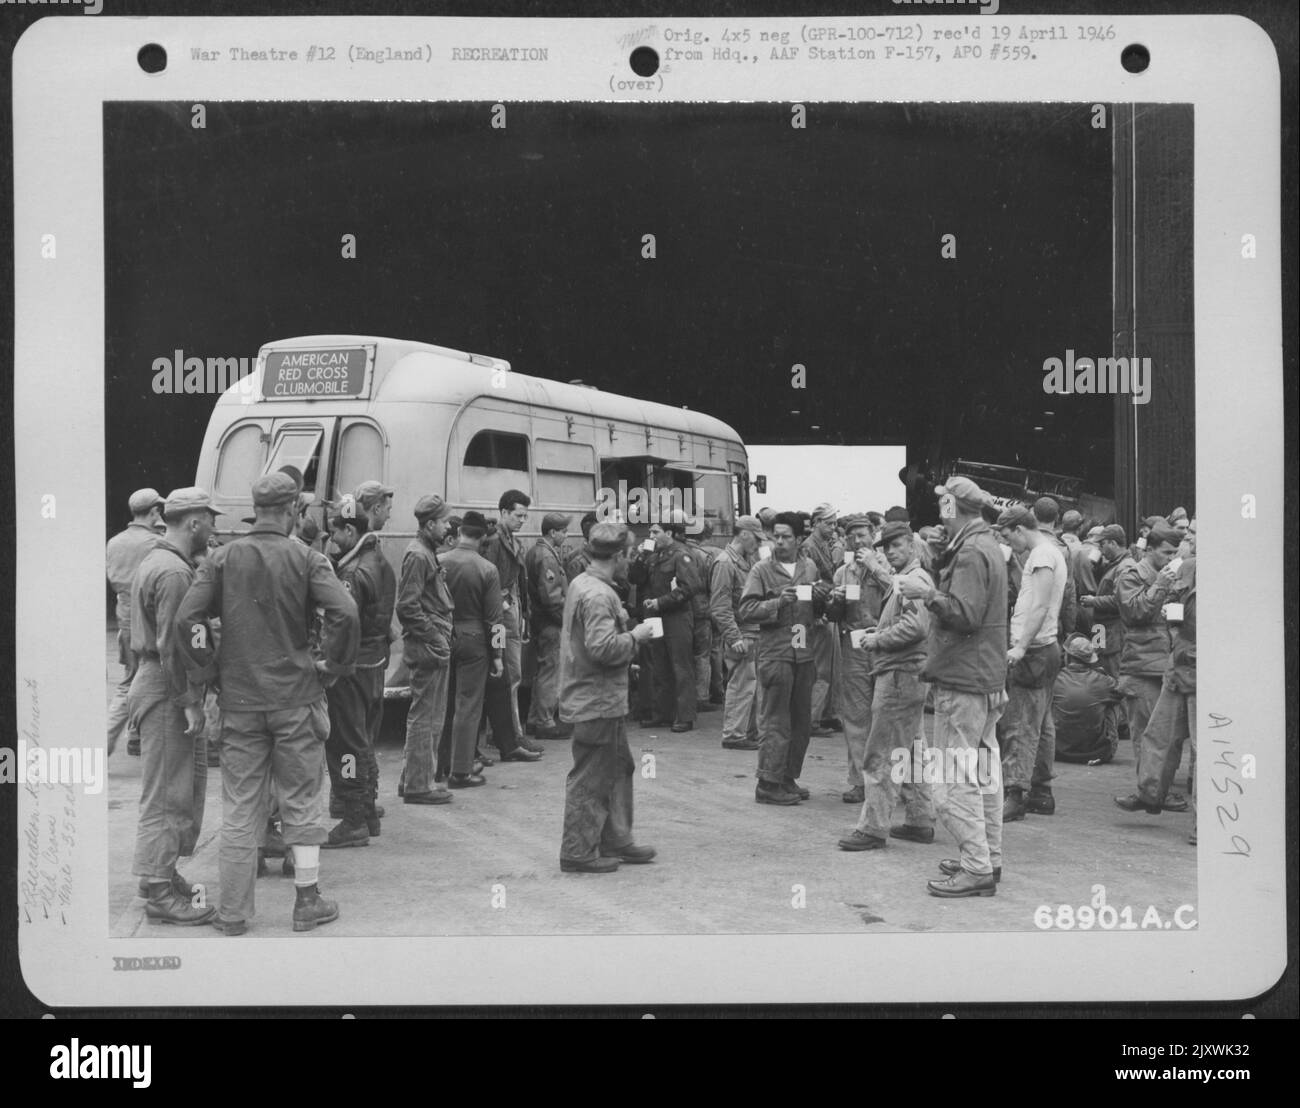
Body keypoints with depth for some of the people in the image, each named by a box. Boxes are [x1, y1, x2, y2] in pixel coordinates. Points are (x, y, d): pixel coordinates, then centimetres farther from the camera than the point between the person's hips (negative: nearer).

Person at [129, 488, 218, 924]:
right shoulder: (174, 572, -18)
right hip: (167, 691, -11)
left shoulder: (154, 561, 16)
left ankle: (160, 872, 27)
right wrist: (189, 701, -21)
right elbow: (172, 644, -23)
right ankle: (159, 892, 1)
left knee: (186, 785, 18)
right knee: (167, 792, -5)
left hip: (153, 680, 11)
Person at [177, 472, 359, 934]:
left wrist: (208, 670, 1)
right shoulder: (306, 559, -5)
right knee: (301, 803, 9)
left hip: (239, 700, 2)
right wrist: (331, 667, -5)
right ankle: (307, 903, 16)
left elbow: (187, 619, -9)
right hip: (296, 698, -2)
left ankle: (233, 912, 13)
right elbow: (344, 614, -18)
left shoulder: (222, 559, 0)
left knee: (240, 809, 8)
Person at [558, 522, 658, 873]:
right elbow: (602, 647, -29)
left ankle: (616, 840, 28)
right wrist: (635, 637, -15)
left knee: (619, 767, 18)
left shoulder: (580, 583, 10)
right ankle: (578, 852, 7)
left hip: (601, 699, 10)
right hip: (597, 700, -10)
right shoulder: (598, 595, -21)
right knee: (590, 777, -1)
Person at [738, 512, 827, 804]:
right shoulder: (762, 570, -3)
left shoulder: (810, 569, 12)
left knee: (801, 722, 10)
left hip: (804, 653, 6)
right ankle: (768, 784, 0)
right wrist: (777, 603, -22)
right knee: (775, 722, -5)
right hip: (774, 653, -5)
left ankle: (788, 779, 21)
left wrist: (822, 599, -2)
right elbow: (744, 611, -9)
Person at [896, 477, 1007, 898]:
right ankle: (987, 858, 24)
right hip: (987, 677, 11)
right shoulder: (988, 547, 16)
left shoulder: (970, 553, -16)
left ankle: (977, 870, -7)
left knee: (956, 781, -8)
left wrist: (927, 593, -18)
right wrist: (932, 592, 14)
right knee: (983, 773, 16)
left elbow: (965, 614, -25)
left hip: (962, 679, -11)